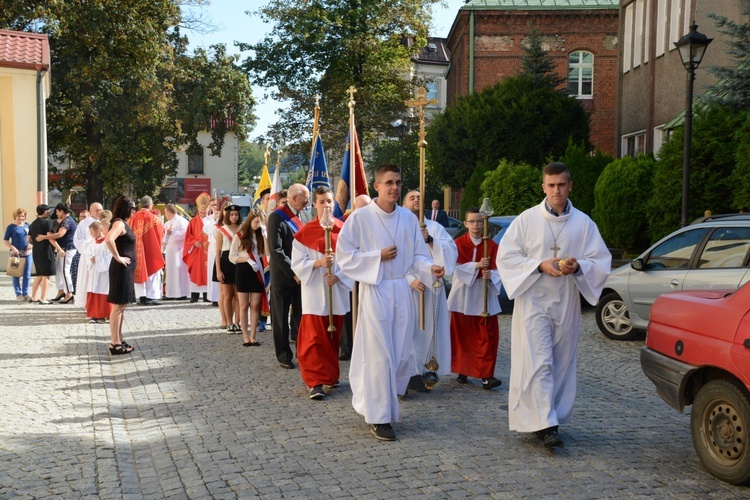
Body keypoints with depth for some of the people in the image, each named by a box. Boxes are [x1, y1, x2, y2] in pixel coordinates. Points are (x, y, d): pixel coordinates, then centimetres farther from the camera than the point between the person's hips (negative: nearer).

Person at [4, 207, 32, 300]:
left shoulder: (27, 225, 10)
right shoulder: (11, 227, -2)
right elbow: (5, 240, -3)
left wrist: (31, 244, 0)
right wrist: (12, 248, -17)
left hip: (27, 252, 4)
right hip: (16, 253, -4)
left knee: (27, 274, 6)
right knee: (16, 274, 2)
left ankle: (25, 293, 15)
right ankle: (18, 294, 8)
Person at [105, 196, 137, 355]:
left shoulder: (123, 223, 13)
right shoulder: (119, 223, -15)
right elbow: (108, 240, -34)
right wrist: (118, 257, -22)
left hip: (126, 268, 10)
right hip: (121, 268, -10)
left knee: (121, 305, 14)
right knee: (118, 306, -6)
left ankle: (119, 339, 22)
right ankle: (115, 344, -2)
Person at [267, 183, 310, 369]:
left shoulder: (300, 217, 10)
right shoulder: (277, 217, -12)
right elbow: (276, 250, -18)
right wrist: (293, 272, -19)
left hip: (300, 276, 6)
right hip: (283, 277, -6)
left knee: (301, 317, 10)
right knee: (281, 319, 5)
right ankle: (284, 356, 14)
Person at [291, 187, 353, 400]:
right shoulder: (305, 232, -2)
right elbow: (297, 263, -5)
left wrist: (339, 276, -16)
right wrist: (318, 263, -20)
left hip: (338, 291, 3)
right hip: (315, 293, -3)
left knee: (334, 336, 13)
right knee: (315, 337, -5)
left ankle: (330, 374, 29)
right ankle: (315, 382, -2)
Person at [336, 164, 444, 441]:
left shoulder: (409, 218, 6)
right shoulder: (360, 217, -7)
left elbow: (417, 254, 10)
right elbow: (344, 255, -6)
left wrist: (430, 268, -10)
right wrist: (378, 257, -14)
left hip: (401, 290, 5)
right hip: (375, 291, -5)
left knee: (402, 354, 8)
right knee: (379, 355, -3)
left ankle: (386, 398, 31)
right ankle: (378, 417, 8)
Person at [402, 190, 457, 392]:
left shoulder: (435, 227, 12)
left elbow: (451, 250, -1)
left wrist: (431, 240, -16)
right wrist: (411, 279, -18)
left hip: (432, 286, 3)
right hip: (406, 287, -3)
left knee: (428, 330, 3)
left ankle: (418, 373, 12)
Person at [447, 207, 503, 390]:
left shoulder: (492, 245, 3)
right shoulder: (459, 243, 0)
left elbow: (496, 270, -1)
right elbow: (456, 267, -10)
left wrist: (490, 275, -23)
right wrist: (477, 265, -23)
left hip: (484, 295, 1)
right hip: (463, 295, 0)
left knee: (488, 336, -6)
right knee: (462, 335, 6)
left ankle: (487, 375, -5)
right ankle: (462, 371, 19)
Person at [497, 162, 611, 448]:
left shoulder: (584, 223, 5)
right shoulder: (527, 220, 0)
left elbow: (601, 261, 6)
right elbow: (506, 256, -1)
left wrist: (578, 266, -15)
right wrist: (540, 265, -14)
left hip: (567, 304, 3)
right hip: (533, 301, -3)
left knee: (562, 363, 8)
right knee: (538, 362, -10)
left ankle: (551, 419, 21)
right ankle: (545, 424, -10)